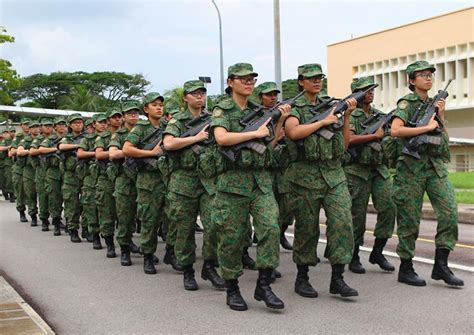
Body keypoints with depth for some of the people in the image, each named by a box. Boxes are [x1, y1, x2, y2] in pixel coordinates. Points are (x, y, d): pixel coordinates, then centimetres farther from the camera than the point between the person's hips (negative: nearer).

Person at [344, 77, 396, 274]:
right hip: (358, 170, -5)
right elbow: (349, 139, -19)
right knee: (358, 214, 0)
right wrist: (375, 135, -16)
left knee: (388, 208, -6)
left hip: (379, 168, 5)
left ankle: (377, 253, 7)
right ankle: (354, 258, 12)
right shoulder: (351, 115, -4)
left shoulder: (380, 115, 15)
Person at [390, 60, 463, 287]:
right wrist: (427, 127, -15)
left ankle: (441, 266, 2)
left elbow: (444, 135, 19)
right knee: (409, 220, 0)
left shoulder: (434, 103, 17)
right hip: (412, 166, -6)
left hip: (437, 166, 6)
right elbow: (395, 130, -19)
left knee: (449, 213, -6)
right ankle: (406, 270, 11)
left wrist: (440, 116, 5)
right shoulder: (407, 103, -2)